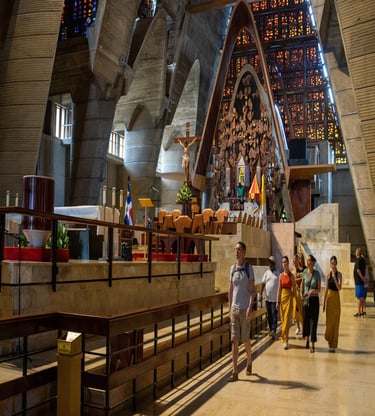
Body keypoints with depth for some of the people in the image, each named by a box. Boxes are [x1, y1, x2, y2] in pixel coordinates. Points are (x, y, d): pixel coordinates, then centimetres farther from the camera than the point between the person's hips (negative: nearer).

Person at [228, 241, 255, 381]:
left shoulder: (249, 268, -4)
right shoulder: (233, 268, 8)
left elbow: (252, 290, -7)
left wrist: (250, 307, -16)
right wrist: (229, 307, 11)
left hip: (245, 309, -3)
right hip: (234, 308, 4)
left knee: (245, 339, 7)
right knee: (234, 341, 1)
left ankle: (249, 363, 32)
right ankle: (235, 371, 4)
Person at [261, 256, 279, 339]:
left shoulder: (278, 273, -2)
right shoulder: (266, 272, 8)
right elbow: (263, 284, 9)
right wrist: (261, 294, 2)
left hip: (275, 298, -4)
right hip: (267, 298, 4)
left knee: (274, 315, -4)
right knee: (269, 315, 11)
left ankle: (274, 330, -3)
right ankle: (271, 330, 22)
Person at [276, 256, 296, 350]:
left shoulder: (291, 275, -4)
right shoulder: (281, 275, 7)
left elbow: (294, 287, -1)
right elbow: (279, 288, 7)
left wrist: (292, 296, -6)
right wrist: (277, 301, 5)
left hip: (289, 297, -4)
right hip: (282, 296, 4)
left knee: (287, 319, -6)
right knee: (283, 318, 11)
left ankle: (285, 340, -2)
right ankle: (284, 338, 24)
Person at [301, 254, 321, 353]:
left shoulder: (317, 274, -5)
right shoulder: (304, 272, 0)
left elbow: (319, 289, -2)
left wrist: (313, 290, -21)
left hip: (314, 299, -2)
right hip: (305, 299, 2)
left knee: (314, 321, -2)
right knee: (306, 320, 8)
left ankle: (313, 344, 6)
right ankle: (307, 339, 32)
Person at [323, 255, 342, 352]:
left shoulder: (339, 274, -3)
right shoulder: (328, 275, 4)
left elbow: (339, 288, -15)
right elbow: (326, 289, 6)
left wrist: (334, 277, -22)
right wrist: (324, 303, 6)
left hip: (336, 298, -2)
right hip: (329, 298, 2)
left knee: (335, 321, 1)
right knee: (329, 320, 7)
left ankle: (333, 344, 9)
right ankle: (329, 340, 26)